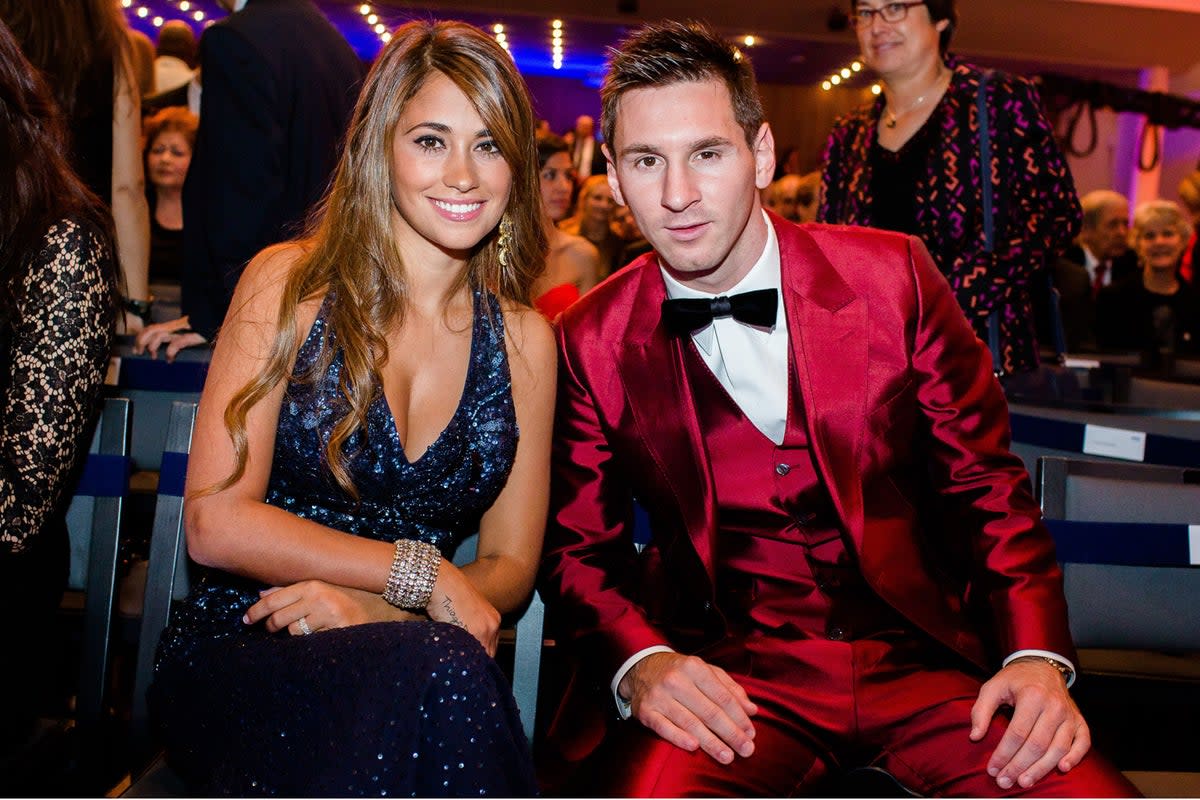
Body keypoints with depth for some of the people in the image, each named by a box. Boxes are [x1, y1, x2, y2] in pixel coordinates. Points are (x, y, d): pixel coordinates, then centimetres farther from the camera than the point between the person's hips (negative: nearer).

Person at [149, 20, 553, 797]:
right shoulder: (290, 284, 0)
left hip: (399, 659, 3)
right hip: (238, 649, -2)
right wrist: (417, 573, -13)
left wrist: (375, 606, -13)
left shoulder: (524, 338, 7)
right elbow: (216, 521, -6)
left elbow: (510, 565, 7)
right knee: (441, 671, -35)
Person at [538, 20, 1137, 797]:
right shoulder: (593, 342, -2)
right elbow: (580, 548, 5)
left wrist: (1036, 656, -11)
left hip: (917, 648, 1)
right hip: (725, 667, -1)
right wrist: (641, 661, -15)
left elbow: (986, 486, 4)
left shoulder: (893, 277, -3)